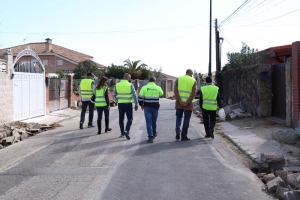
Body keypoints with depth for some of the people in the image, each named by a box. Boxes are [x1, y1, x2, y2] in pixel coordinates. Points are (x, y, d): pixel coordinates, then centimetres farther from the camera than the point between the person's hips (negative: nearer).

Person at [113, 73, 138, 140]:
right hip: (128, 104, -3)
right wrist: (136, 105, -1)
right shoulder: (130, 85, -7)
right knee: (130, 118, 5)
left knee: (121, 119, 13)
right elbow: (134, 95, -8)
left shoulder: (117, 85, 1)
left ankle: (122, 133, 18)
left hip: (120, 104, 3)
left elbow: (114, 95, 7)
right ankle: (127, 131, -15)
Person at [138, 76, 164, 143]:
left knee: (149, 122, -1)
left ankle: (150, 137, -7)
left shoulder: (144, 88, -3)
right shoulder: (158, 88, -1)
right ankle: (154, 133, 35)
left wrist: (141, 105, 11)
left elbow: (140, 97, -3)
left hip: (147, 107, -1)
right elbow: (161, 94, 19)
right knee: (154, 121, 17)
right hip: (155, 107, 1)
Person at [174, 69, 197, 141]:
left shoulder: (178, 79, 6)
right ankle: (184, 136, 8)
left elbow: (175, 90, -4)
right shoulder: (193, 81, 1)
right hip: (189, 103, -2)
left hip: (179, 102, 2)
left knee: (178, 117, 16)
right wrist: (187, 102, -12)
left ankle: (177, 131, -6)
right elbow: (193, 93, -9)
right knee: (186, 120, 6)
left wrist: (179, 100, -10)